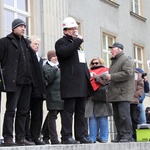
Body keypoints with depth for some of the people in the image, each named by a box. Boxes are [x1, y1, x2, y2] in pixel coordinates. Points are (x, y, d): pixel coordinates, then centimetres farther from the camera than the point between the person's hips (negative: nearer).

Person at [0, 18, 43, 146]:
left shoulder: (26, 43, 20)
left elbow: (33, 63, 22)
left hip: (26, 81, 7)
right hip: (13, 82, -7)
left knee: (23, 111, 8)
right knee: (11, 110, -6)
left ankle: (21, 138, 13)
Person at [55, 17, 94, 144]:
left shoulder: (76, 43, 25)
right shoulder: (61, 42, 1)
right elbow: (65, 52, -22)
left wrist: (88, 76, 19)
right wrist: (77, 41, -14)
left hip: (81, 84, 8)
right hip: (70, 83, -8)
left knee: (81, 111, 8)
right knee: (69, 110, -9)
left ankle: (80, 136, 11)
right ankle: (67, 137, -9)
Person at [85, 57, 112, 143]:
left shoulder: (104, 71, 11)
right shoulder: (89, 72, 24)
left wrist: (96, 77, -14)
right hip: (90, 97, 4)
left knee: (103, 117, -6)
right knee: (92, 118, -2)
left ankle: (103, 138, -2)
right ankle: (92, 138, -1)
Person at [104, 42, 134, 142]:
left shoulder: (126, 60, -3)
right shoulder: (114, 62, 26)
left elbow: (127, 73, -18)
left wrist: (111, 77, -15)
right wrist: (106, 79, 11)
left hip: (123, 94, -9)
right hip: (115, 94, 9)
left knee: (124, 115, -12)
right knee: (117, 116, 7)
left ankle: (127, 136, -9)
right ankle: (120, 135, 10)